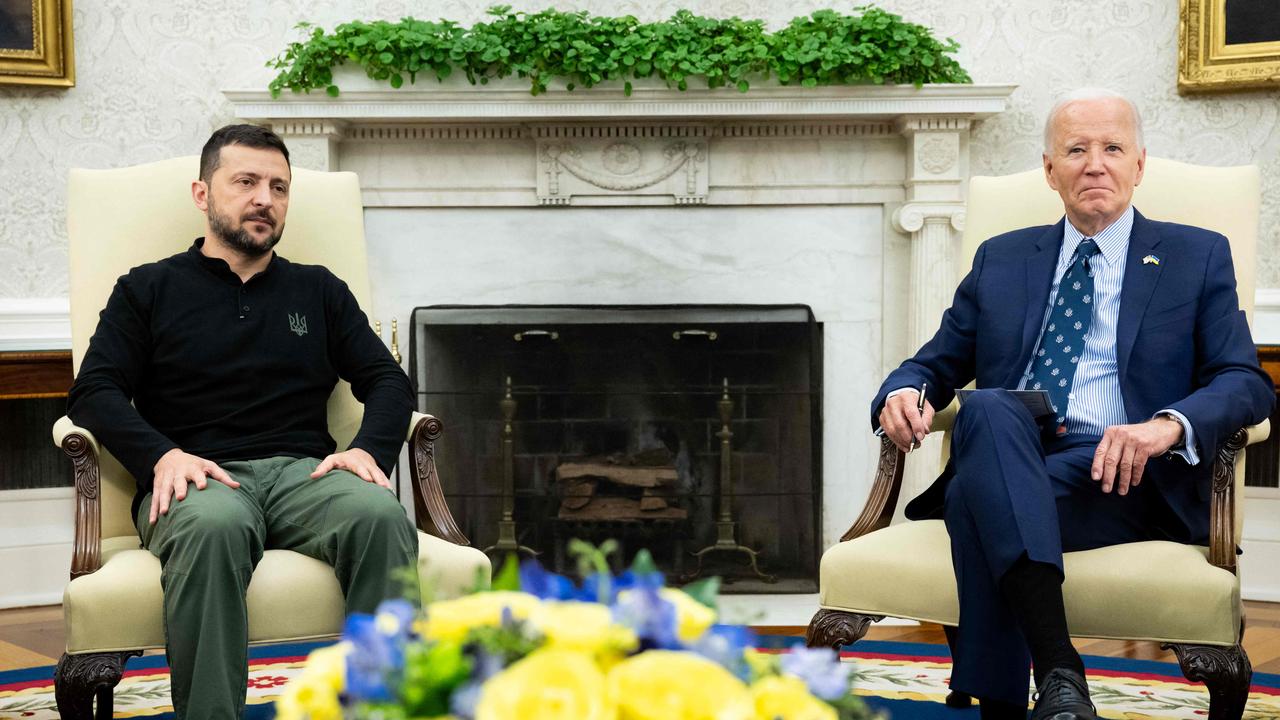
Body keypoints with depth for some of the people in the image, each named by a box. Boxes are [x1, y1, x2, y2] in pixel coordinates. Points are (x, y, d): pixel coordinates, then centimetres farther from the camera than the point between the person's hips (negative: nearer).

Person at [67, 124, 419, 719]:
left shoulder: (319, 290, 25)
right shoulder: (148, 290, 18)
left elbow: (386, 380, 18)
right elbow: (94, 391, 6)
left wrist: (369, 448, -5)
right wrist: (162, 455, -13)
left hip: (304, 470, 2)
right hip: (200, 476, -2)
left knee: (381, 517, -34)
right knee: (212, 526, -41)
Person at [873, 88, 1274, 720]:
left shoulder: (1198, 257, 16)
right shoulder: (1000, 259, 24)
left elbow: (1246, 383, 4)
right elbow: (937, 363, 22)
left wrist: (1168, 425, -19)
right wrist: (904, 393, -5)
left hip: (1120, 476, -3)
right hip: (1004, 460, 3)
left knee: (978, 494, -34)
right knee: (988, 408, -36)